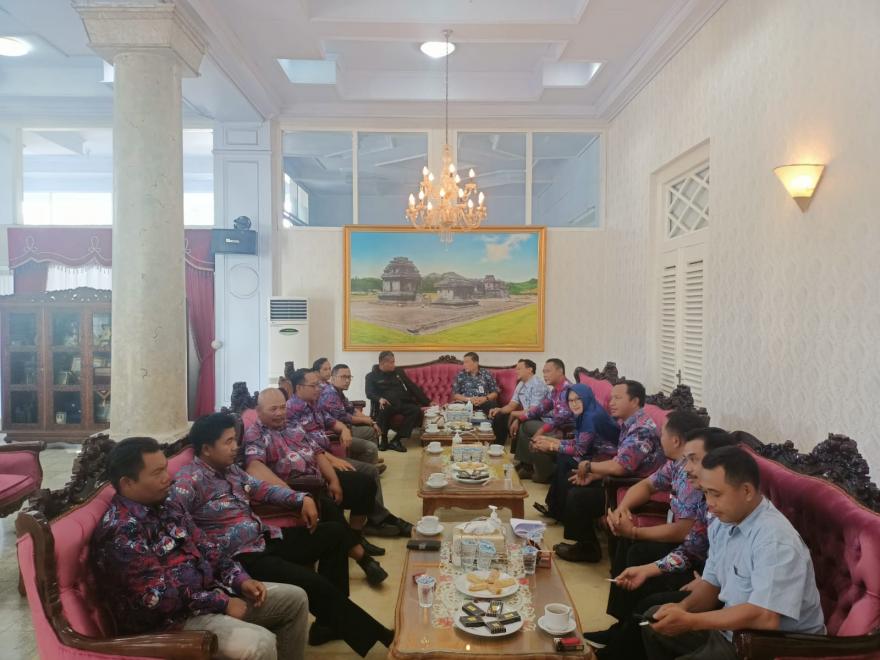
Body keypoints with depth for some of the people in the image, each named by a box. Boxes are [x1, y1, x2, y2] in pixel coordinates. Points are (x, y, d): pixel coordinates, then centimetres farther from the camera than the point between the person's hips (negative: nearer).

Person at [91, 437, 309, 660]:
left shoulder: (165, 508, 7)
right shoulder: (121, 531, -21)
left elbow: (204, 547, 13)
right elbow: (158, 596, -25)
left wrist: (240, 579, -2)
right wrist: (222, 603, -18)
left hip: (206, 590, 9)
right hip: (170, 619, -9)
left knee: (295, 598, 8)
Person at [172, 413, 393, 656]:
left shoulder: (229, 468, 11)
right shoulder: (190, 481, -17)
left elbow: (261, 488, 20)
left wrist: (302, 499, 7)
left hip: (265, 539, 10)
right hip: (240, 557, -10)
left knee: (335, 532, 10)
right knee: (315, 584, -23)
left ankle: (330, 622, 8)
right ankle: (376, 636, -3)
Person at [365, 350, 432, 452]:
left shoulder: (399, 372, 20)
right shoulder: (371, 376, 10)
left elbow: (413, 387, 19)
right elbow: (369, 393, -3)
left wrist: (428, 402, 13)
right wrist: (380, 399, -27)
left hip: (403, 403, 4)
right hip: (387, 405, -3)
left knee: (416, 410, -27)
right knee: (384, 410, -39)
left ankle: (396, 440, -26)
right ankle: (383, 440, -20)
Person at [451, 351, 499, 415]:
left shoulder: (487, 374, 10)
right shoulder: (460, 375, 12)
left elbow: (495, 393, 9)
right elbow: (455, 394, 8)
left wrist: (485, 398, -11)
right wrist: (468, 399, -9)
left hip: (484, 403, 0)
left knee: (492, 404, -35)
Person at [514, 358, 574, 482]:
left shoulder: (566, 389, -21)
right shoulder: (555, 389, 11)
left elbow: (561, 417, -29)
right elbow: (541, 407, 17)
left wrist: (540, 431, -30)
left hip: (566, 431, -11)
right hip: (555, 425, 11)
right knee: (524, 425, 12)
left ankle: (545, 474, -5)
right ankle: (527, 466, 16)